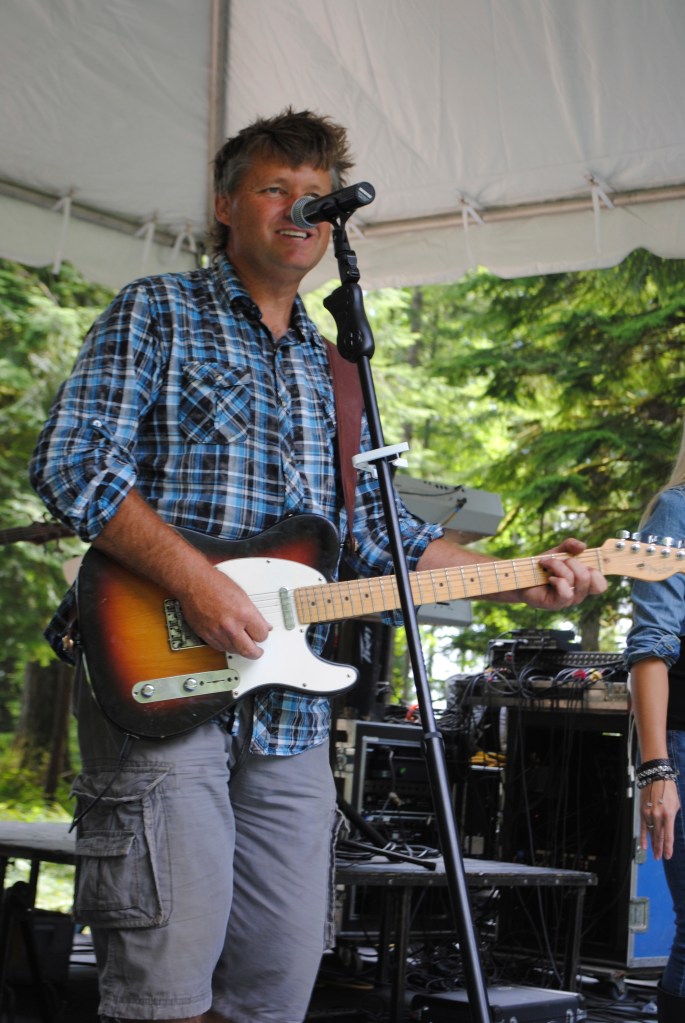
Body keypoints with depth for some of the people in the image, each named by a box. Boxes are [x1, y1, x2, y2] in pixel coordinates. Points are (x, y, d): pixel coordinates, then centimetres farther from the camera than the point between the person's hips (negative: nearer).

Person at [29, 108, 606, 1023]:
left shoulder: (331, 371, 22)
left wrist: (522, 582, 8)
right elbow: (72, 465, -8)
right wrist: (192, 579, -20)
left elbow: (373, 527, 20)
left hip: (289, 705, 6)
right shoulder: (158, 314, 4)